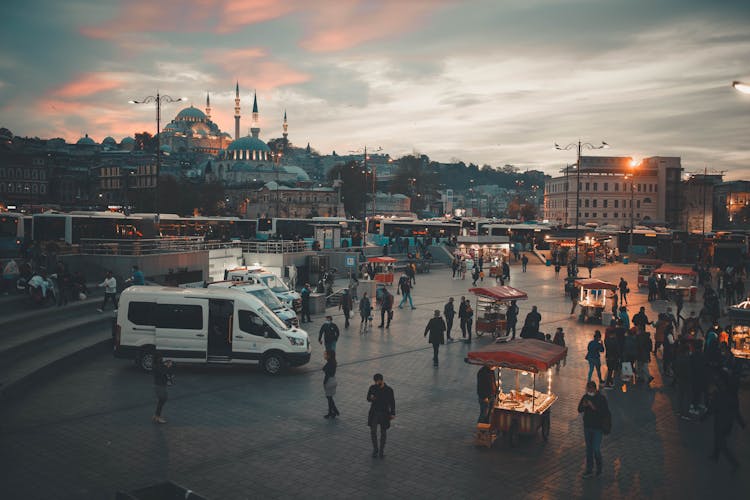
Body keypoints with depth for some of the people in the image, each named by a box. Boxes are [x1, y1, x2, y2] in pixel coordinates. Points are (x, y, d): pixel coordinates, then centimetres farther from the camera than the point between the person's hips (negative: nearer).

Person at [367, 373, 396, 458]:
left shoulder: (389, 390, -12)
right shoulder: (372, 388, -7)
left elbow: (392, 402, -4)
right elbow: (368, 398, 4)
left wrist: (393, 414, -8)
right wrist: (371, 398, -20)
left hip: (384, 413, -1)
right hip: (374, 412, 1)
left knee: (383, 432, 8)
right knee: (373, 431, -4)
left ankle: (382, 449, 27)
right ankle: (375, 449, 16)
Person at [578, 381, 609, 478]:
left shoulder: (601, 398, -14)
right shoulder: (585, 397, 0)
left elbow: (606, 414, -20)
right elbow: (579, 410, 7)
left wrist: (594, 408, -30)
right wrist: (583, 405, -14)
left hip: (598, 427, -5)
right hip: (587, 426, 5)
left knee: (596, 449, -4)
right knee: (589, 449, 12)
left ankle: (599, 469, 20)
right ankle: (589, 470, 21)